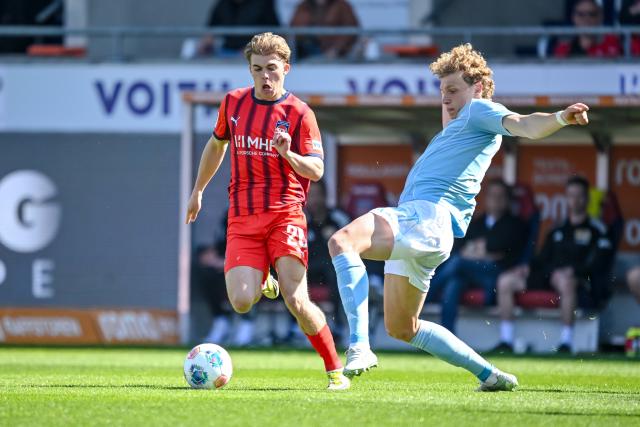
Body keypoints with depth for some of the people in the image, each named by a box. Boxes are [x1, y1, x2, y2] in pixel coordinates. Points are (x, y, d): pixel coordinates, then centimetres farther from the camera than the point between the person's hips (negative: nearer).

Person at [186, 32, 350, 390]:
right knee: (241, 302, -15)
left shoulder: (300, 113, -3)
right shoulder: (233, 103, 9)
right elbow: (217, 145, 27)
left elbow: (316, 170, -5)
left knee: (297, 303, -17)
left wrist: (289, 154, -25)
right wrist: (198, 190, 33)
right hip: (242, 217, 3)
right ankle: (262, 282, 23)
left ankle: (336, 371, 1)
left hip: (285, 214, -3)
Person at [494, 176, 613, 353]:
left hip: (579, 279, -6)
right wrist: (528, 268, 2)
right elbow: (543, 259, 24)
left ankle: (566, 343, -40)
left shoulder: (596, 230, 9)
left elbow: (598, 264, -4)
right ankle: (506, 341, -14)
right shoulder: (557, 231, 27)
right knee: (505, 281, -11)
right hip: (548, 276, 6)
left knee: (564, 281, -44)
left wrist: (573, 270, -19)